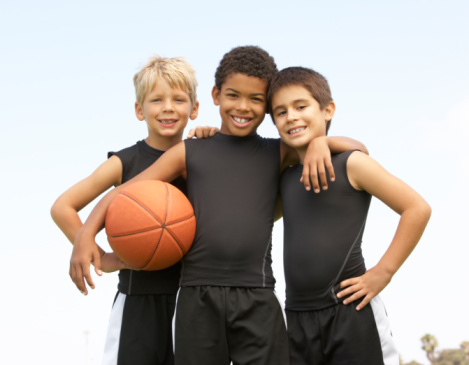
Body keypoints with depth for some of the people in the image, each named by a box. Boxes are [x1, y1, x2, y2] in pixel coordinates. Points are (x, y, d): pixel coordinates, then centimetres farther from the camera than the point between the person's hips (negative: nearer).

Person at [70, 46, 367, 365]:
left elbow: (357, 150, 12)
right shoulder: (190, 153, 10)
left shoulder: (278, 155, 10)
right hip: (198, 297, 1)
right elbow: (124, 192, 6)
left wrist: (318, 141, -9)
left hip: (256, 300, 0)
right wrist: (86, 234, -10)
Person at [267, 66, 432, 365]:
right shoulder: (285, 178, 14)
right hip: (297, 317, 6)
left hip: (349, 310, -6)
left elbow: (417, 208, -8)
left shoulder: (350, 164, -4)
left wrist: (382, 272, -11)